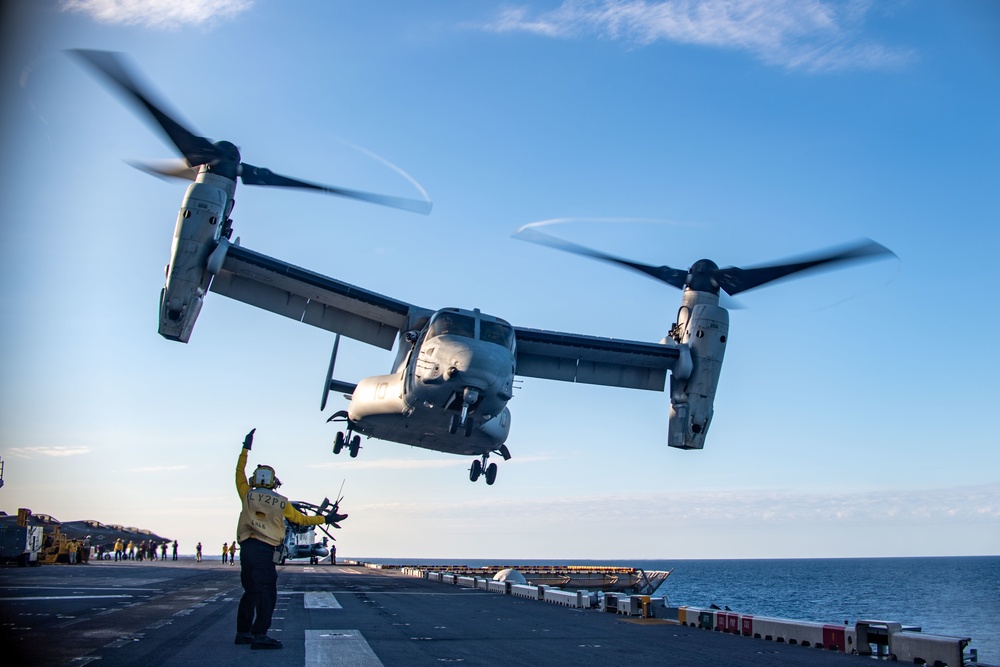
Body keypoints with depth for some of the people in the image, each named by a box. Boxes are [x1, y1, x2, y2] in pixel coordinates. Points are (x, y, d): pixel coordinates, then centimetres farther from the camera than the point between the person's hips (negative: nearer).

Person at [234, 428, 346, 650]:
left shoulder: (248, 495, 8)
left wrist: (245, 449, 29)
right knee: (266, 593, -4)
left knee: (250, 591, 15)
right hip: (265, 550, -4)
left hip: (246, 547, 4)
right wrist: (325, 519, 23)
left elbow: (240, 473, 21)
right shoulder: (281, 502, 4)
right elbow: (301, 519, 12)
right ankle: (260, 635, -10)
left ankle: (243, 632, 20)